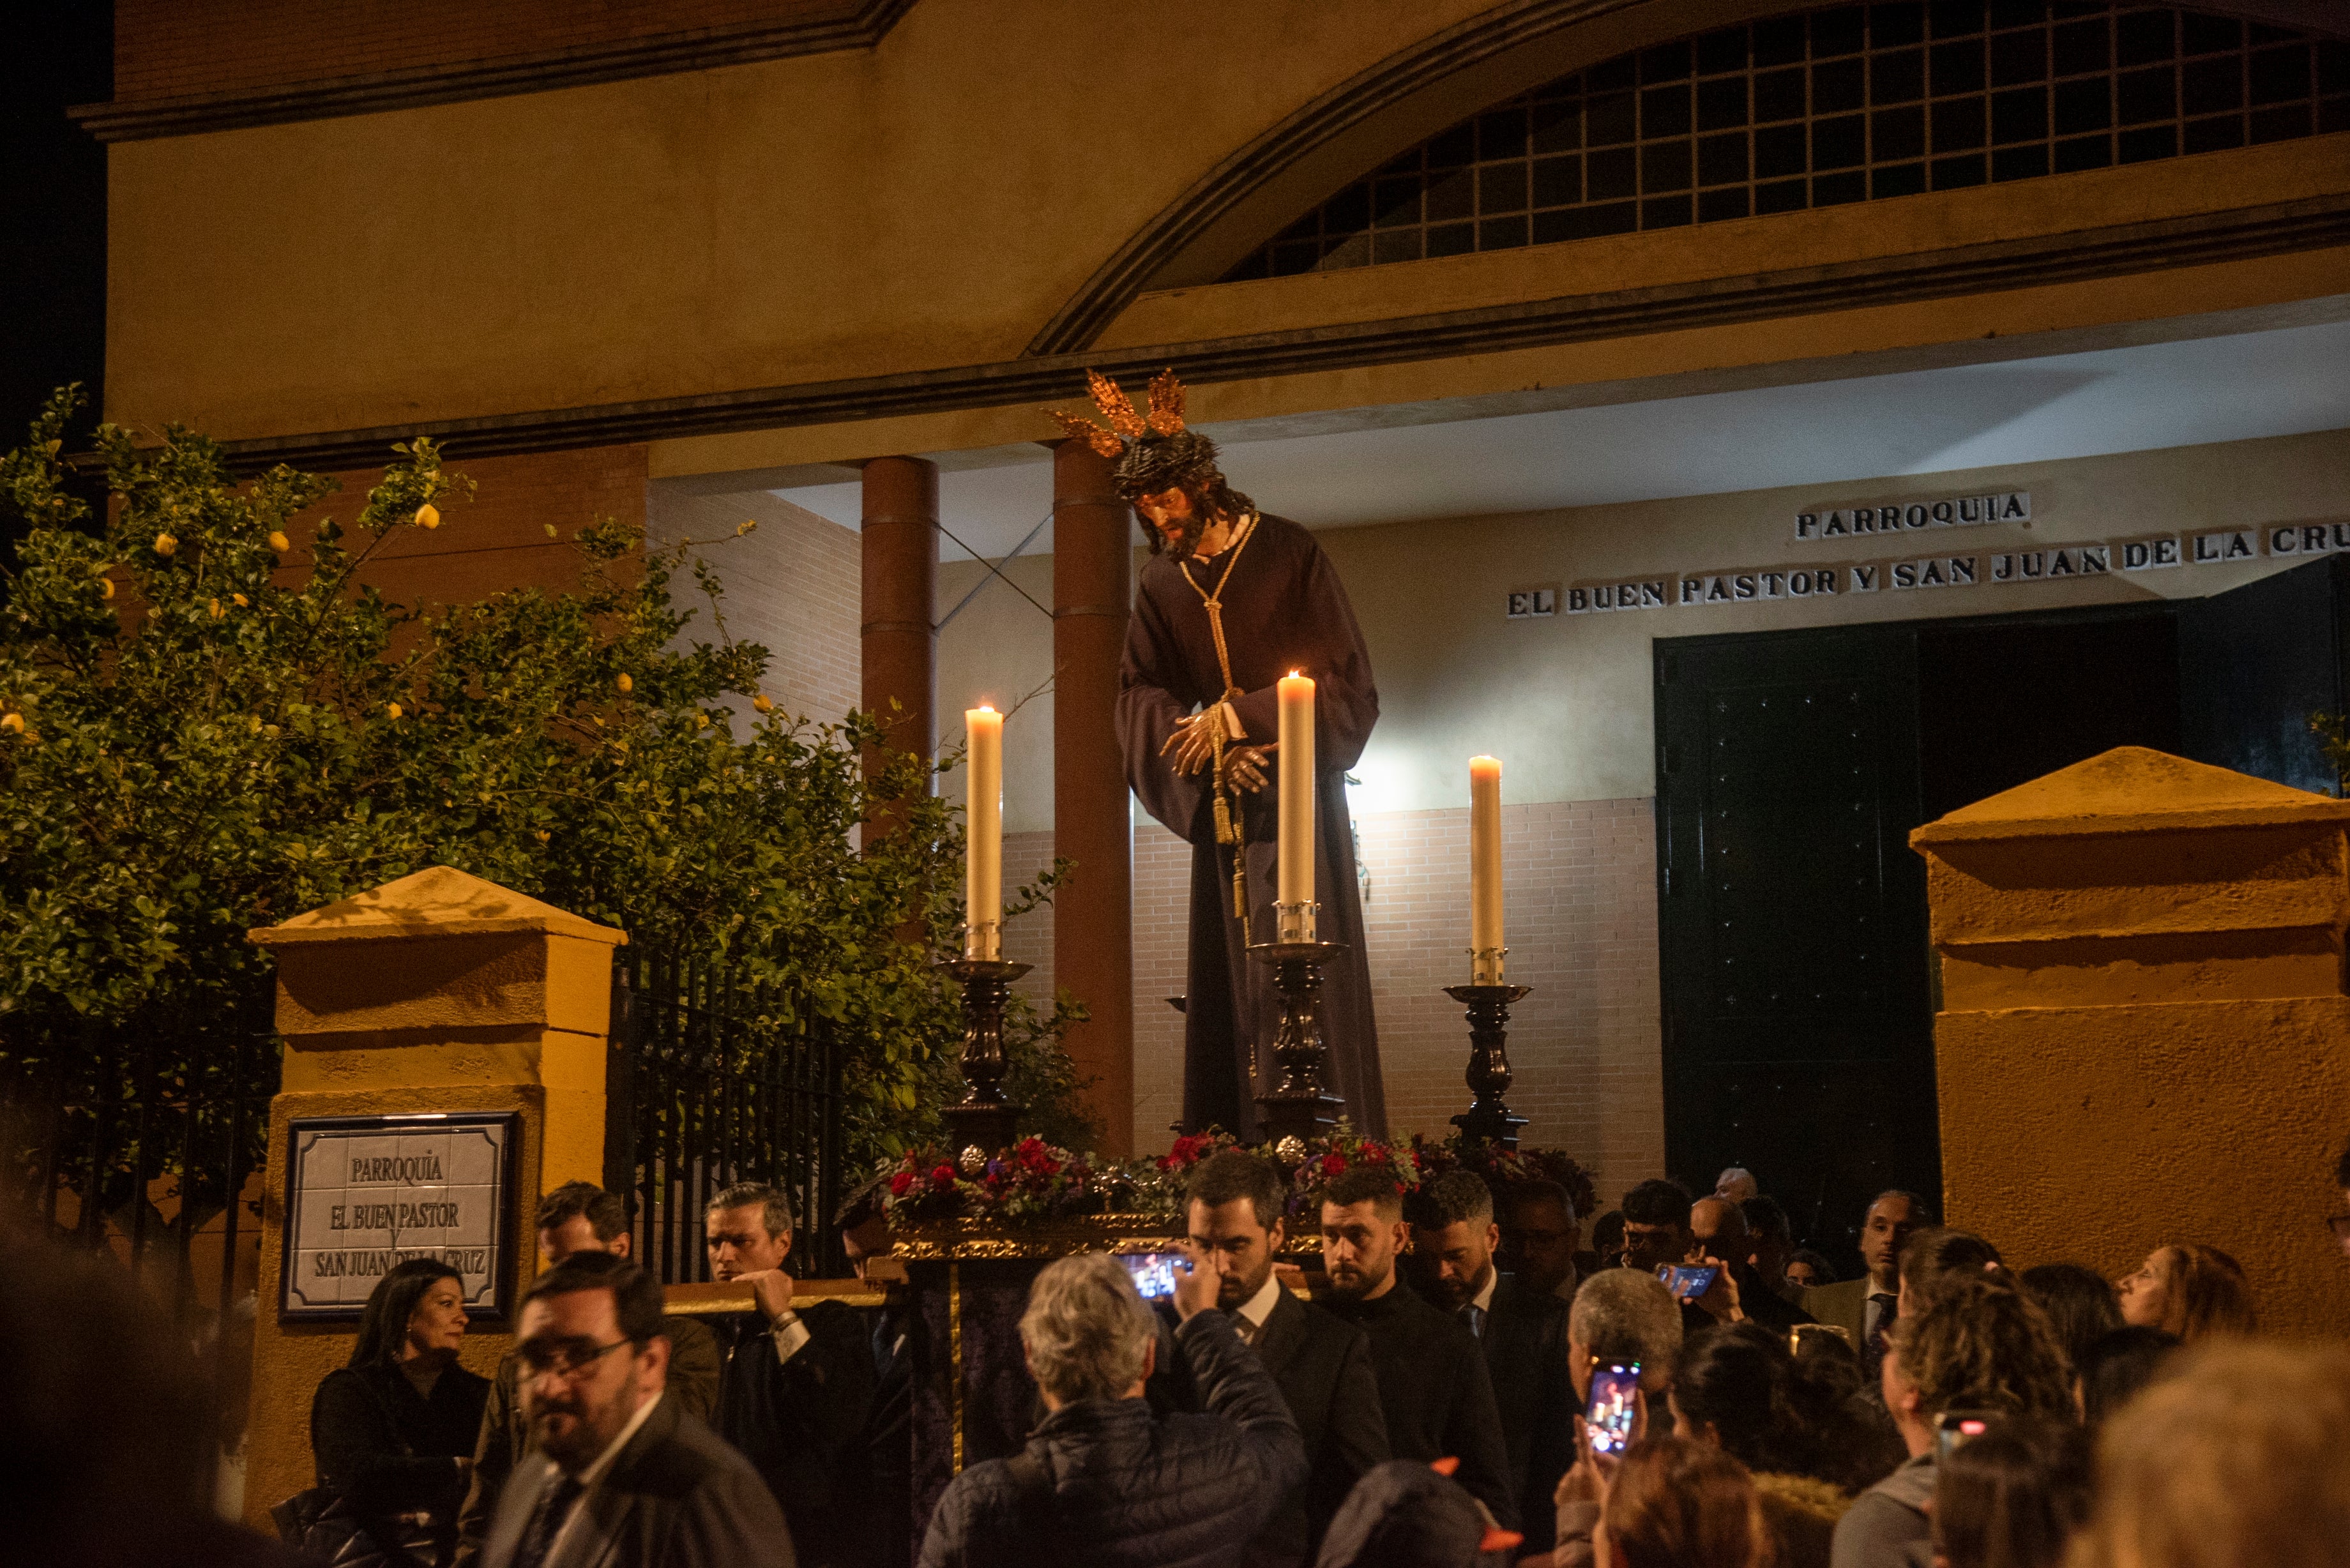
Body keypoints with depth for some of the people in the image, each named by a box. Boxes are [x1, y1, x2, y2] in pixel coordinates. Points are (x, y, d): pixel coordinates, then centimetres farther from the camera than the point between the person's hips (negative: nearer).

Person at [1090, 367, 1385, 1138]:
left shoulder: (1290, 555, -4)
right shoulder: (1161, 583, 9)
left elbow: (1344, 680, -6)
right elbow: (1140, 694, 7)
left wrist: (1238, 715, -12)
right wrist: (1198, 735, -13)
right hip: (1219, 805, 4)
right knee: (1227, 981, -1)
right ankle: (1234, 1156, -2)